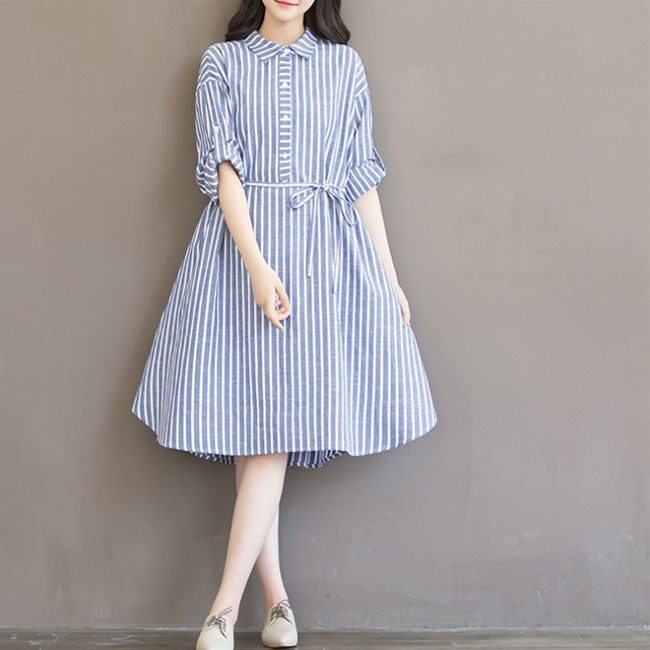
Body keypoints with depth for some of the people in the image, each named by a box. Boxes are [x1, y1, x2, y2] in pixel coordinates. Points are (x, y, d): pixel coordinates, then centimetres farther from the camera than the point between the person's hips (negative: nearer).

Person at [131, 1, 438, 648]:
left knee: (277, 425, -7)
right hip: (239, 243, 0)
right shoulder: (222, 61, 7)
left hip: (325, 252, 1)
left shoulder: (344, 65, 11)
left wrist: (390, 277, 8)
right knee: (253, 423, -1)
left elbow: (362, 176, 11)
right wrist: (257, 264, -18)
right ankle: (275, 595, 9)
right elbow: (222, 168, -4)